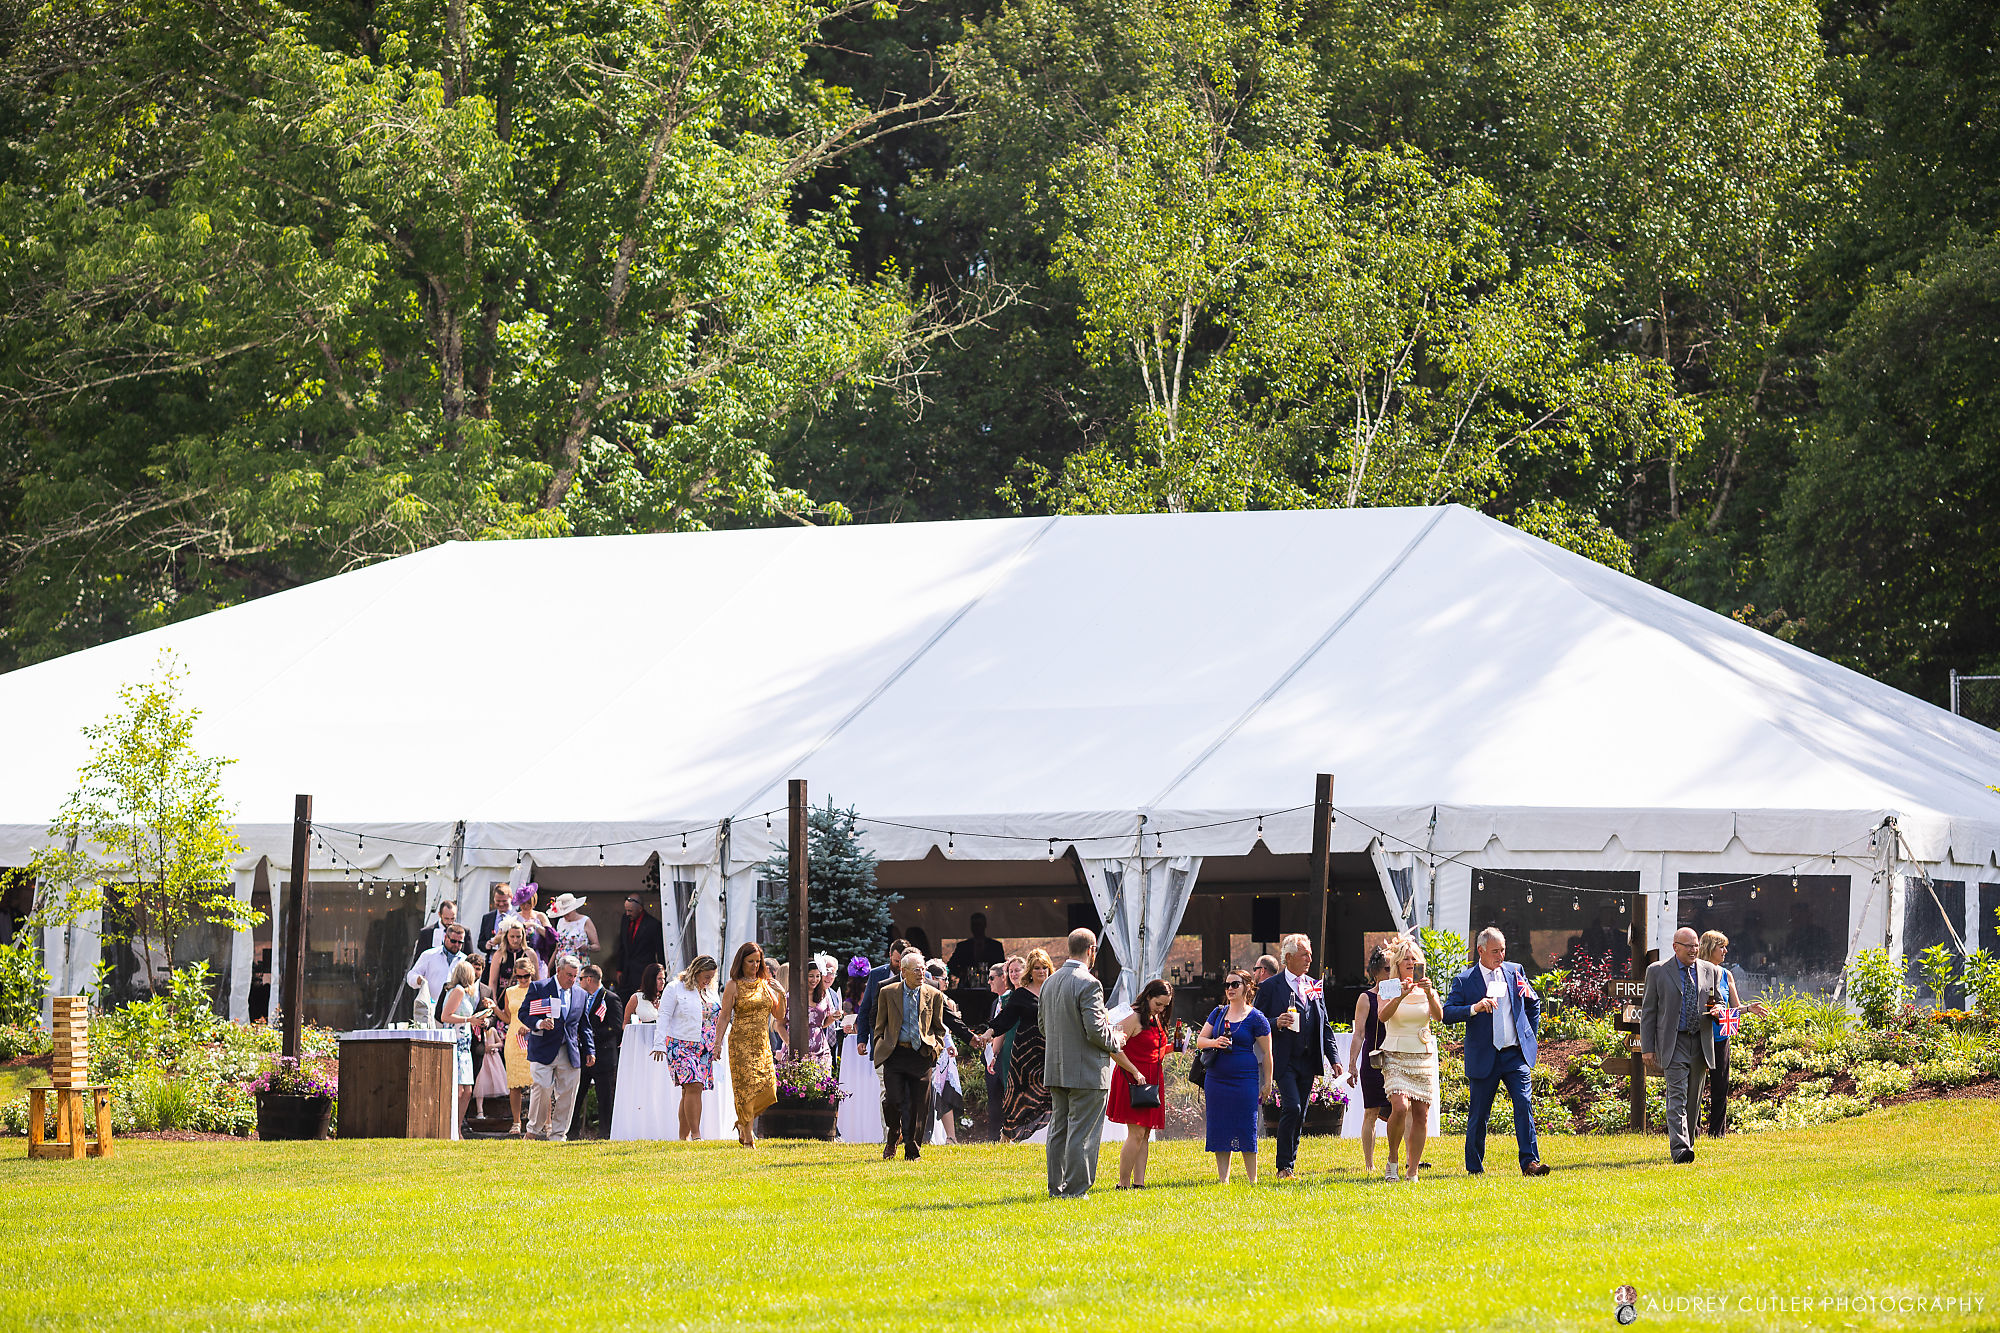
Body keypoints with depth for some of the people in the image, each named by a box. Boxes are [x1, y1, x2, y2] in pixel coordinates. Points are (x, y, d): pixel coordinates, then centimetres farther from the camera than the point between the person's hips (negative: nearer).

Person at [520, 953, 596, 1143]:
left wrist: (590, 1051, 13)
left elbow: (584, 1026, 19)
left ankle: (558, 1134, 9)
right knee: (542, 1090, -10)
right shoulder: (538, 988, 2)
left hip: (571, 1054, 4)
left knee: (566, 1095, 1)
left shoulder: (581, 994, 15)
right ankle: (535, 1129, 7)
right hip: (544, 1051, -4)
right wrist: (538, 1023, -20)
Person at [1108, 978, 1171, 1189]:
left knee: (1145, 1134, 5)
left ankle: (1139, 1182, 5)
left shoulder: (1157, 1020, 16)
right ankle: (1124, 1183, -7)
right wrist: (1135, 1072, -19)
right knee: (1136, 1133, -11)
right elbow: (1114, 1050, -18)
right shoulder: (1134, 1019, -11)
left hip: (1152, 1082, 9)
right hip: (1132, 1081, -9)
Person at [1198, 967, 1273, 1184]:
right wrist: (1214, 1043, -10)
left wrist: (1267, 1084, -3)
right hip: (1216, 1079, 5)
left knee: (1246, 1131, -4)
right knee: (1219, 1131, 3)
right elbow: (1200, 1041, 13)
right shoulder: (1218, 1013, 11)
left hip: (1245, 1079, -5)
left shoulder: (1255, 1018, -2)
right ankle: (1223, 1179, 7)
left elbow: (1266, 1053, -1)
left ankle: (1253, 1180, 3)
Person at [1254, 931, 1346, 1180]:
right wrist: (1277, 1023, -20)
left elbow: (1325, 1026, 17)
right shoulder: (1270, 987, -2)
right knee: (1292, 1108, -16)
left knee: (1300, 1115, 7)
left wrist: (1334, 1058, 10)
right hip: (1285, 1061, -6)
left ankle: (1289, 1164, 15)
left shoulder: (1314, 987, 14)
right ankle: (1284, 1167, -9)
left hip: (1308, 1062, 6)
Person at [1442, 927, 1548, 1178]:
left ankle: (1530, 1162, -15)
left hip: (1516, 1054, 2)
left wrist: (1531, 1035, 16)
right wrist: (1475, 1008, -24)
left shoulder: (1515, 971, 9)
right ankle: (1474, 1167, 18)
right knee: (1479, 1115, 4)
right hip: (1484, 1059, -2)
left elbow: (1534, 1004, 23)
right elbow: (1447, 1014, -10)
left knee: (1524, 1105, -13)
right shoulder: (1464, 981, -1)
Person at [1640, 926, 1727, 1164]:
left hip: (1701, 1043, 4)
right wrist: (1647, 1047, -3)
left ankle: (1688, 1141, 23)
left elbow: (1719, 1003, 21)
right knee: (1677, 1097, -14)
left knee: (1694, 1100, 10)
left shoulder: (1711, 972, 10)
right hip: (1673, 1043, -4)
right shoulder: (1657, 972, 2)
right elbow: (1648, 1012, 3)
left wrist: (1717, 1009, -6)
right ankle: (1679, 1147, -23)